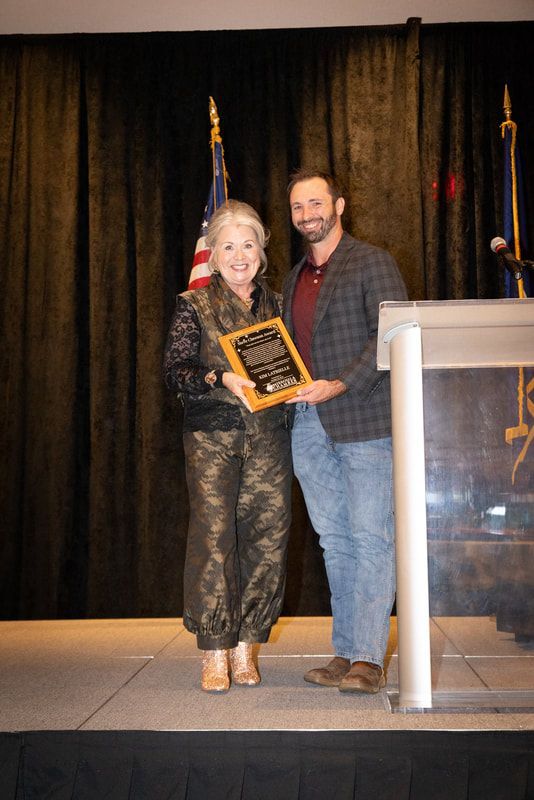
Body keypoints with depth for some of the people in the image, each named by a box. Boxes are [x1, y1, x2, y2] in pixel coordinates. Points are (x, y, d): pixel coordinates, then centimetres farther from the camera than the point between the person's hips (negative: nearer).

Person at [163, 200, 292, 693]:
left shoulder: (274, 303, 15)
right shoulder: (194, 305, 5)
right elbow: (174, 370, -3)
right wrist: (222, 379, -19)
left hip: (268, 434, 3)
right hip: (212, 434, -3)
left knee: (267, 536, -1)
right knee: (214, 536, -8)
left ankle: (245, 647, 11)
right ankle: (215, 653, 3)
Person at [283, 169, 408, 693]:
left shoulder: (371, 262, 0)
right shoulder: (294, 278, 21)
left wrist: (342, 385, -20)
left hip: (363, 421, -6)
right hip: (310, 426, 7)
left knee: (370, 539, -6)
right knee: (335, 541, 9)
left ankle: (368, 659, 0)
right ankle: (345, 653, 17)